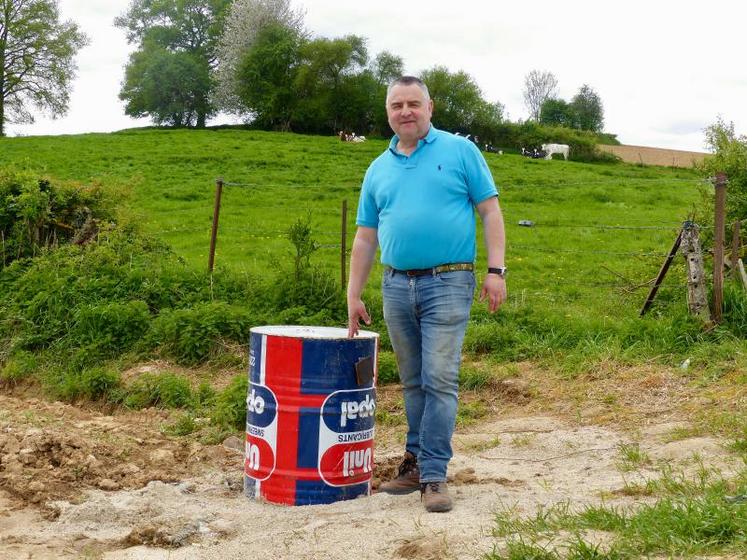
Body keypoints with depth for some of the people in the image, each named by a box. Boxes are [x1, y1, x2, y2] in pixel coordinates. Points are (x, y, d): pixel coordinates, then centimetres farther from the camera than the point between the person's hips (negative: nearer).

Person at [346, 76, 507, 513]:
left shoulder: (460, 151, 3)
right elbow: (366, 237, 15)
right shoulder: (379, 170, 14)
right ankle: (416, 464, 21)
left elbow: (490, 212, 0)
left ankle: (434, 475, -3)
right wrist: (354, 295, 10)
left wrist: (496, 270, -9)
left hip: (448, 283, -4)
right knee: (413, 383, 12)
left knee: (440, 380, -8)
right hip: (396, 285, 4)